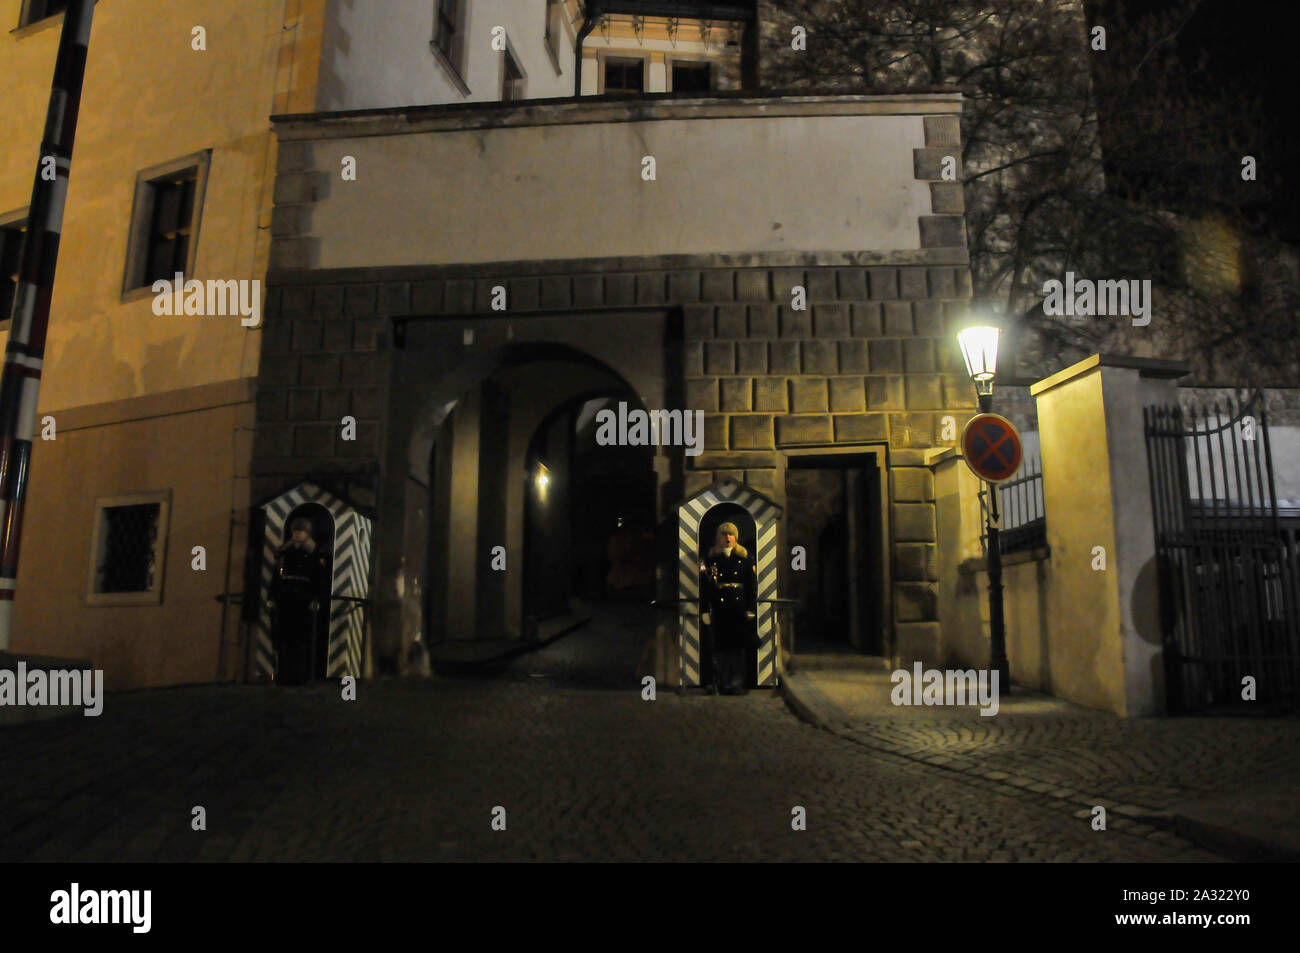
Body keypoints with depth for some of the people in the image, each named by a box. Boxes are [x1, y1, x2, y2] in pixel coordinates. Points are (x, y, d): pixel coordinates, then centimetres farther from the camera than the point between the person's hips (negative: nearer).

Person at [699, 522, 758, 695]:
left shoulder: (745, 559, 6)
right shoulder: (711, 559, 4)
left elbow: (752, 586, 6)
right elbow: (703, 586, 2)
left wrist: (750, 609, 0)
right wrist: (704, 610, -3)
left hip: (739, 608, 1)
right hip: (718, 610, 0)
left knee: (738, 647, 3)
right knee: (720, 647, 2)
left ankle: (737, 683, 10)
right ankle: (723, 683, 12)